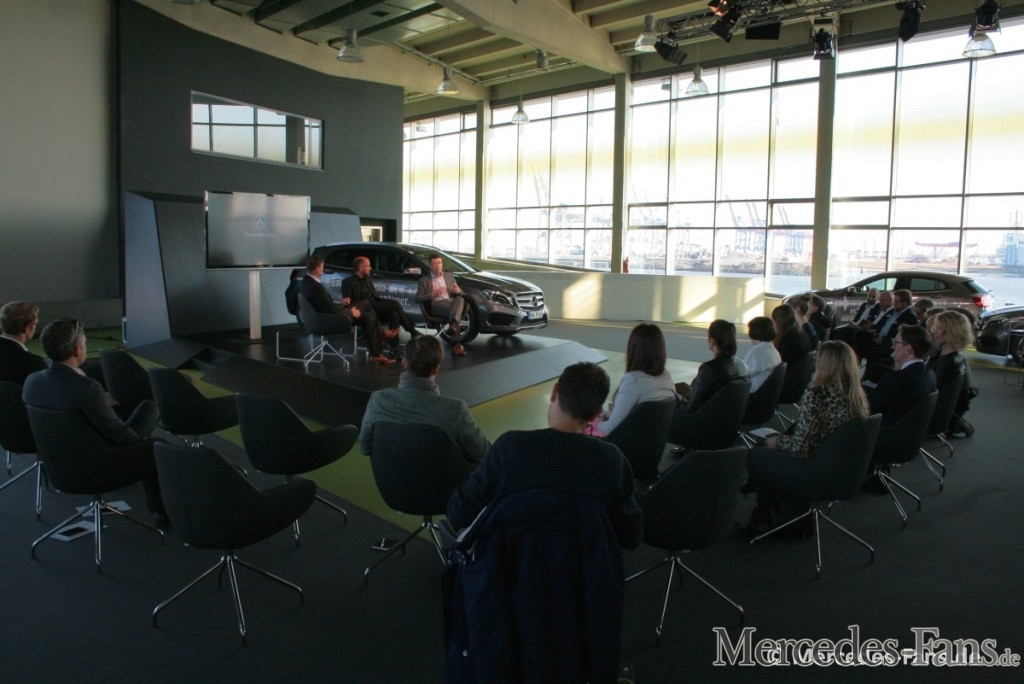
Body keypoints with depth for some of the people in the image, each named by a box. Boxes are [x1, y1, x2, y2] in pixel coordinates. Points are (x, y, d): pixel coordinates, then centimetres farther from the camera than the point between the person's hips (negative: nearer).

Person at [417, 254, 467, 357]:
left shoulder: (449, 276, 26)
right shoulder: (424, 280, 15)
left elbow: (459, 293, 23)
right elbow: (417, 298, 7)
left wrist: (458, 291, -4)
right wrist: (431, 295, -12)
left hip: (451, 302, 3)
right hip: (436, 305, -3)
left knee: (460, 299, -35)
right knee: (455, 312, -37)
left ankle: (452, 325, -52)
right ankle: (457, 344, -45)